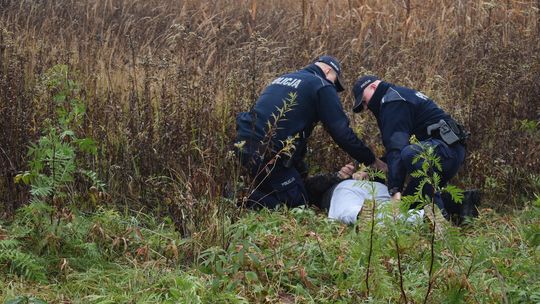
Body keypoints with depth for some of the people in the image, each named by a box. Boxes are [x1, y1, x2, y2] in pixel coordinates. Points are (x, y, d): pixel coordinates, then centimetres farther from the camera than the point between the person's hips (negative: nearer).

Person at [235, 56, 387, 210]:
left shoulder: (282, 78, 26)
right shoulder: (322, 86, 1)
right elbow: (341, 132, -4)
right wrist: (372, 161, 6)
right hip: (267, 152, -8)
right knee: (297, 202, -1)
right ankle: (247, 201, -16)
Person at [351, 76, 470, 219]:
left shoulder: (392, 101, -10)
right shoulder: (400, 95, 24)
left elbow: (396, 146, -22)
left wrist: (395, 189, -27)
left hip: (445, 147, -11)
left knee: (409, 154, -39)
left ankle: (440, 213, -32)